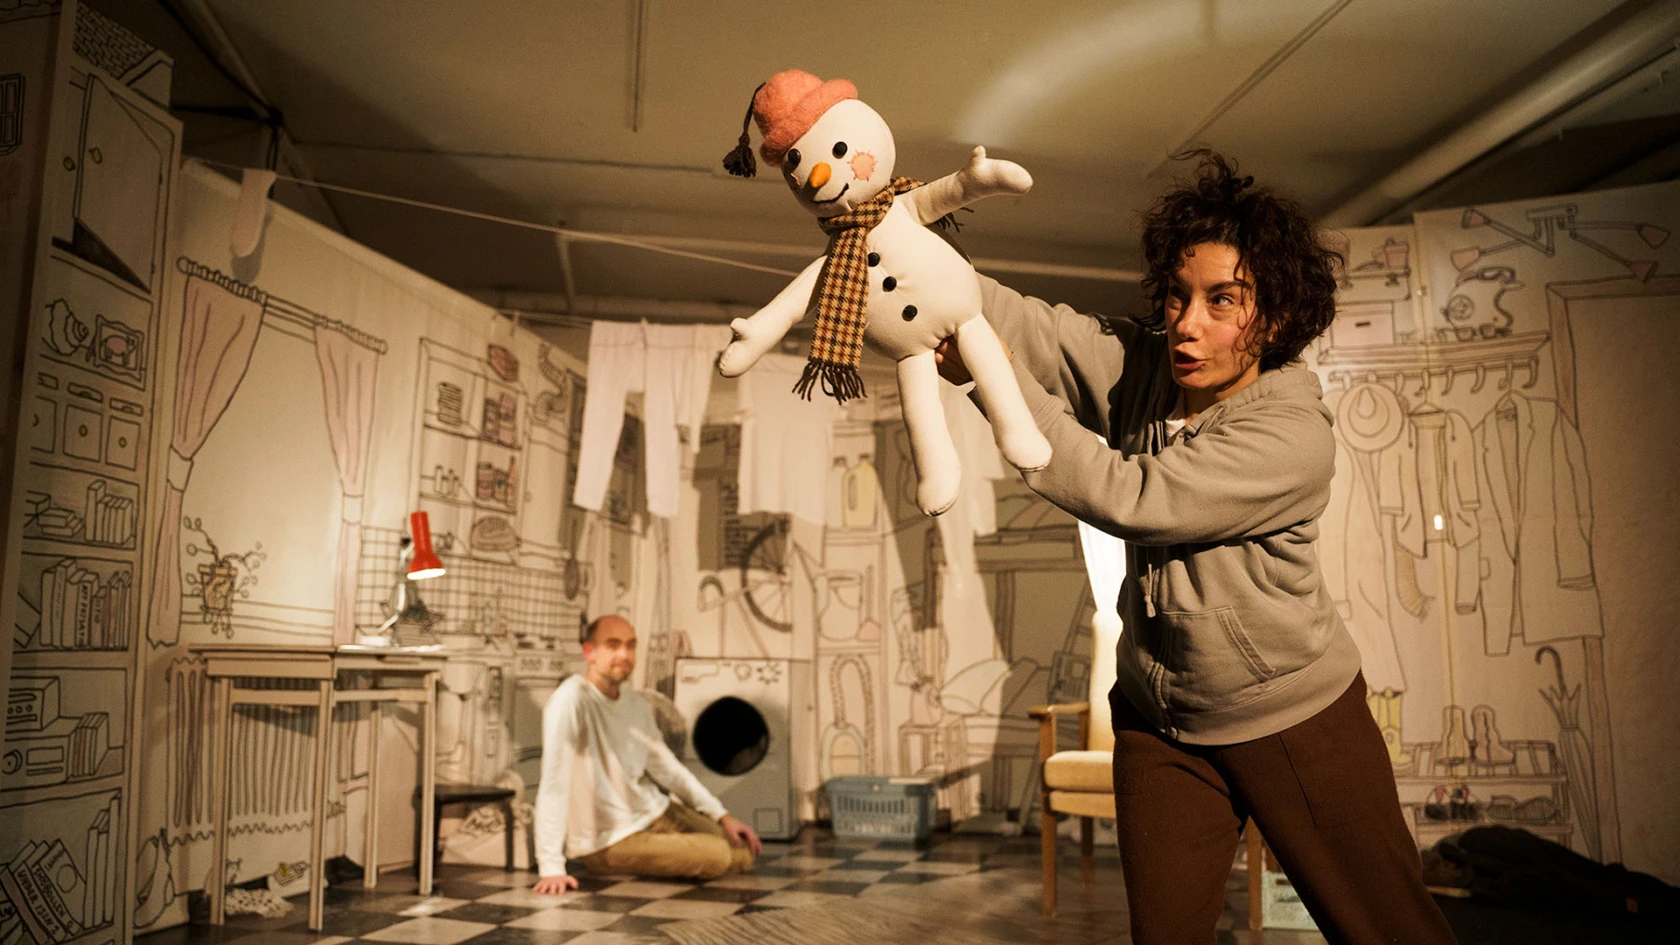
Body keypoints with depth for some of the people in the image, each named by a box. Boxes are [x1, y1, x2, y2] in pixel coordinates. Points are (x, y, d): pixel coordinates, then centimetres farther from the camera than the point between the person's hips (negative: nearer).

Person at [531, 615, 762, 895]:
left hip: (653, 812, 7)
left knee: (744, 851, 2)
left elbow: (666, 766, 11)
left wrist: (722, 816, 5)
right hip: (607, 840, -7)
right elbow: (554, 782, -26)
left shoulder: (637, 703, 3)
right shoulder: (571, 699, -23)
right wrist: (551, 866, -30)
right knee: (717, 856, -18)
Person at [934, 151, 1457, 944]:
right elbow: (1031, 326, -18)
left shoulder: (1291, 438, -26)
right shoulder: (1141, 370, -8)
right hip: (1160, 720, 5)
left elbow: (1126, 496, -32)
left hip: (1293, 721, -4)